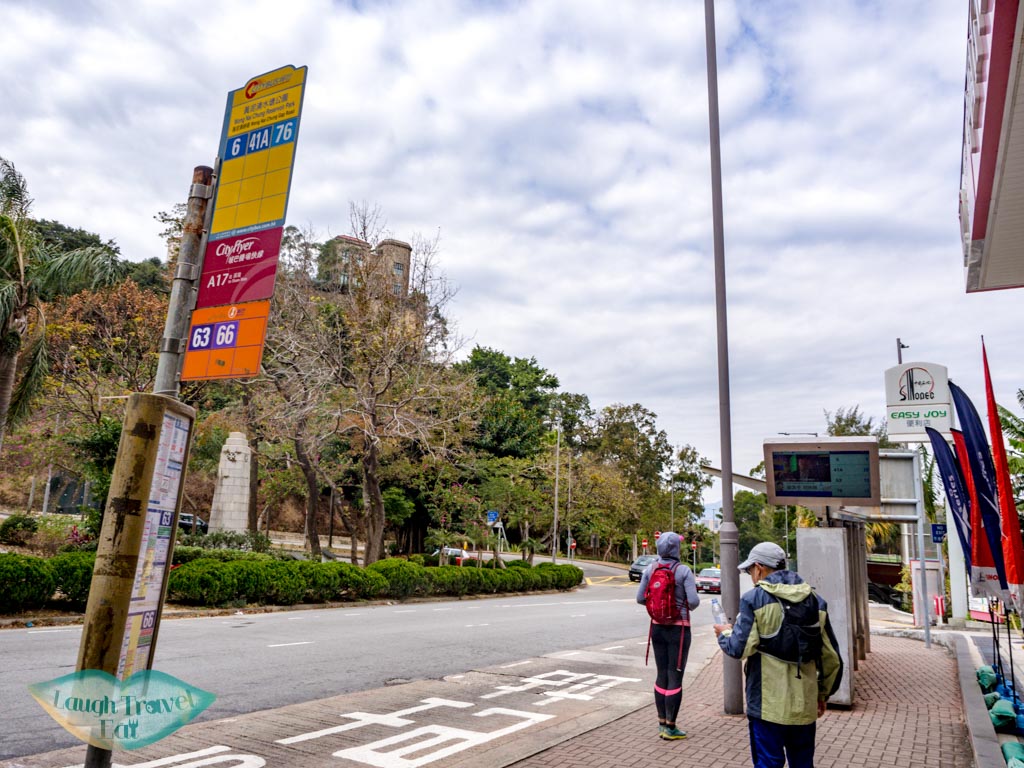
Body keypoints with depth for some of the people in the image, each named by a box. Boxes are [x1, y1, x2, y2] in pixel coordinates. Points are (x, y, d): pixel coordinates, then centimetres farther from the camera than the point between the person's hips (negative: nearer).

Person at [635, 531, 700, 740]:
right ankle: (670, 728, 10)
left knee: (662, 675, 16)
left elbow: (640, 598, -1)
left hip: (657, 627, 4)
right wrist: (688, 606, 4)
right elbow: (694, 600, -18)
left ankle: (662, 723, 24)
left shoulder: (650, 569, -3)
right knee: (675, 677, 4)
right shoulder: (684, 570, -14)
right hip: (678, 629, -4)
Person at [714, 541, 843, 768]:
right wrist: (823, 694, 21)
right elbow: (831, 656, 10)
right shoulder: (815, 600, 5)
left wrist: (724, 634, 6)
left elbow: (740, 649, -15)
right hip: (805, 703, 5)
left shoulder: (754, 599, -11)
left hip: (767, 703, -5)